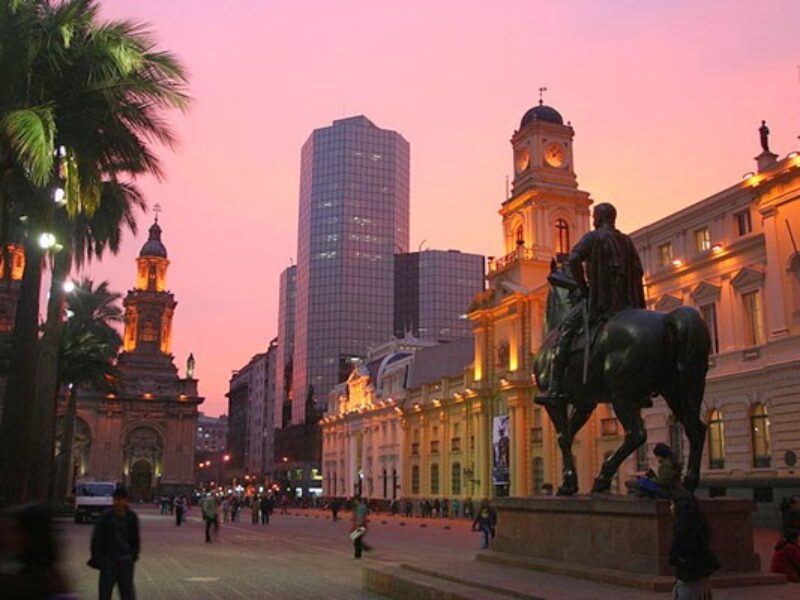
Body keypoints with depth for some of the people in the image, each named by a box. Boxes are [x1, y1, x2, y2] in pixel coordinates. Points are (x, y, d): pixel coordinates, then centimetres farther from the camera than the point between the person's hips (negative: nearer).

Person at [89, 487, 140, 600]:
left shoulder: (132, 517, 0)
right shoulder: (105, 517, -8)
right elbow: (96, 539, -2)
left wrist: (134, 555, 7)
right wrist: (98, 558, -5)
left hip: (126, 562, 2)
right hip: (108, 561, -1)